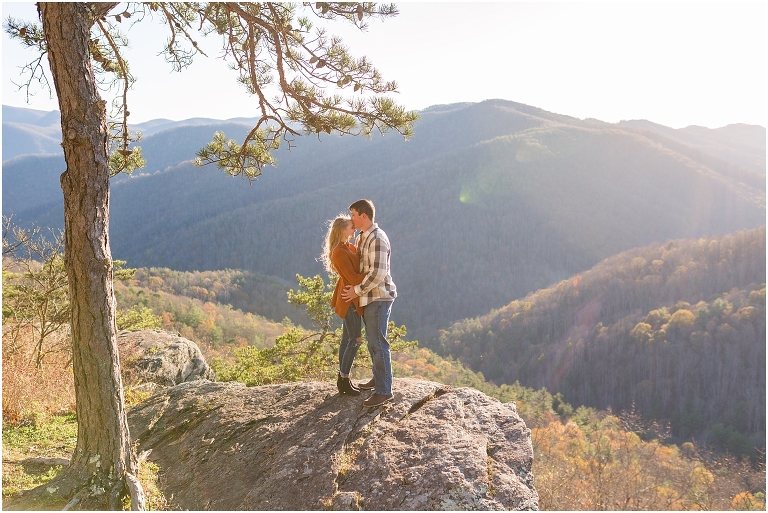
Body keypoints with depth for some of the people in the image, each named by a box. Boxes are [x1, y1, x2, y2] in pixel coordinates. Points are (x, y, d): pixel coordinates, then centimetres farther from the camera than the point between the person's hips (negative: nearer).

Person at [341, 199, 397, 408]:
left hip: (378, 297, -10)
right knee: (372, 341, 19)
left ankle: (384, 390, -2)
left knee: (378, 343, -8)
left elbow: (377, 274, -24)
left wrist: (357, 291, -16)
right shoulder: (363, 237, 12)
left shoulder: (377, 238, -18)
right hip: (369, 297, 10)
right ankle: (378, 378, 33)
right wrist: (355, 288, 6)